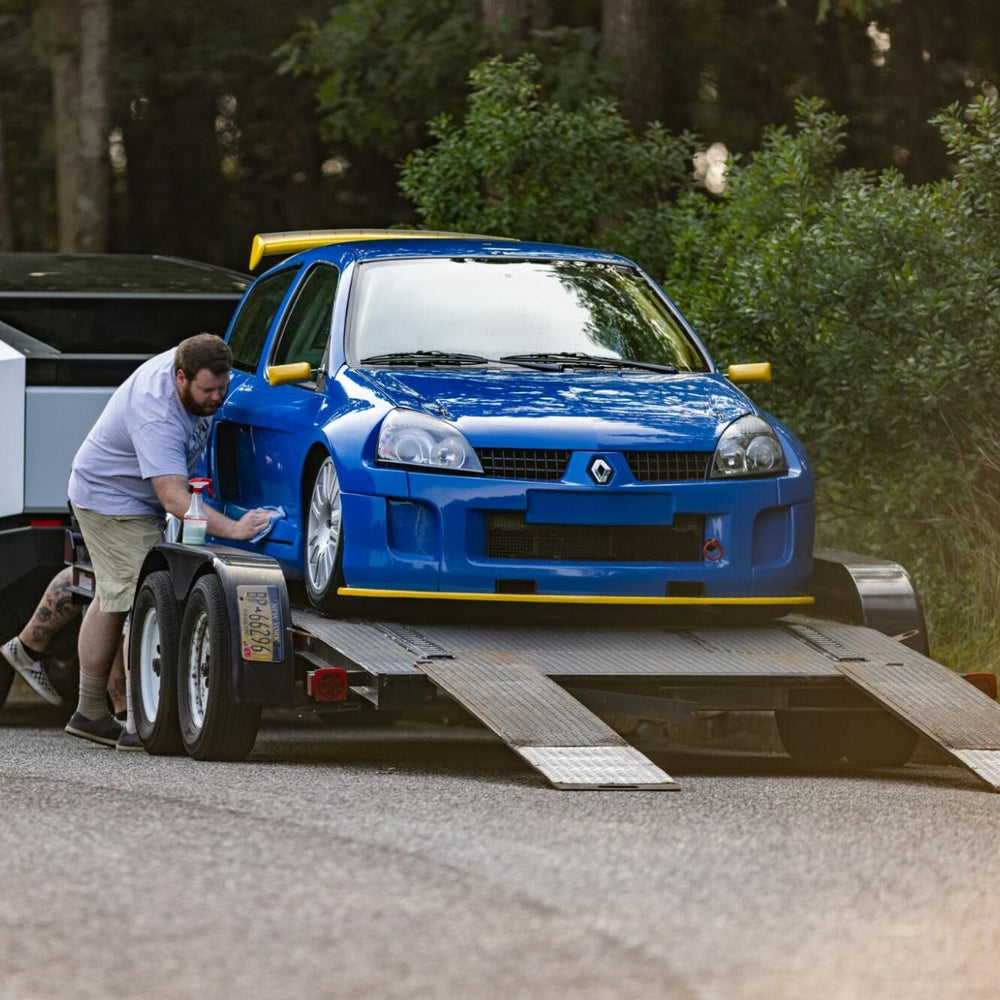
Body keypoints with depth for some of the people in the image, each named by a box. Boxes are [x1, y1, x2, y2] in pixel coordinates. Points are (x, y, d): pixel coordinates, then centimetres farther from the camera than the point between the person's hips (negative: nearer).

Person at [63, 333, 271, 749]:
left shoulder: (187, 362, -9)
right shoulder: (156, 417, -36)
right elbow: (174, 498, -42)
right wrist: (234, 528, -49)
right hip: (114, 502, -10)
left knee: (111, 602, 16)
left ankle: (90, 713, 25)